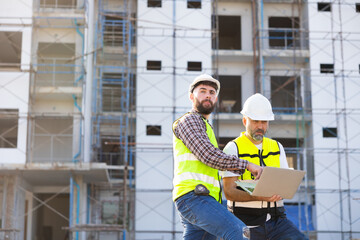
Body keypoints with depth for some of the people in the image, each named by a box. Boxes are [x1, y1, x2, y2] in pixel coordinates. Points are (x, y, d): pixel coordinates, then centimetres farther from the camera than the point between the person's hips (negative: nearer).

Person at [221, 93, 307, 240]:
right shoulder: (233, 148, -4)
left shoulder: (276, 147, 13)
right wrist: (258, 197, -28)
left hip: (276, 219, 4)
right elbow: (229, 192, -12)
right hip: (248, 222, -3)